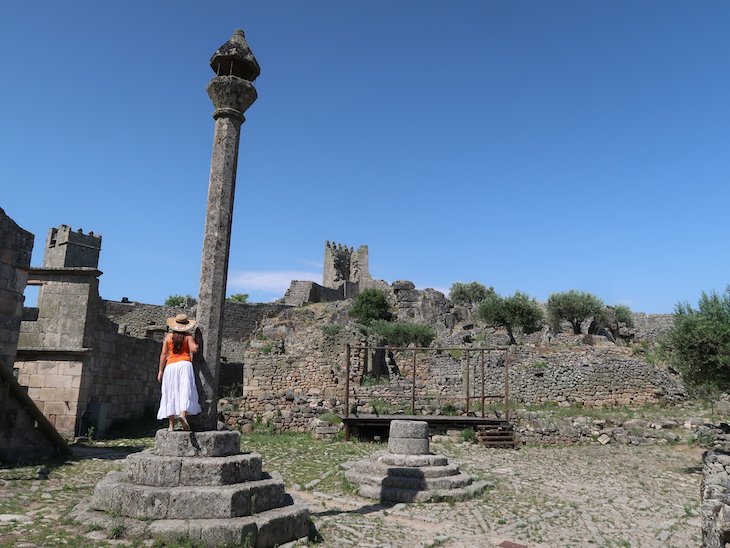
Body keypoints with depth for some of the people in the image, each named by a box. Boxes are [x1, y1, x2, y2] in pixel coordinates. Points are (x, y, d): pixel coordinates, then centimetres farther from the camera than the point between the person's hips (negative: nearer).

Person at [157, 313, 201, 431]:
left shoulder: (168, 337, 10)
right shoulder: (188, 336, 4)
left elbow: (163, 354, 8)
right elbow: (194, 349, -10)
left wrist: (161, 370, 12)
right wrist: (196, 344, 12)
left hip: (170, 366, 3)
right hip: (184, 364, -2)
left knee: (171, 394, 4)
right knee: (185, 390, -10)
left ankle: (171, 425, 3)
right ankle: (183, 413, -35)